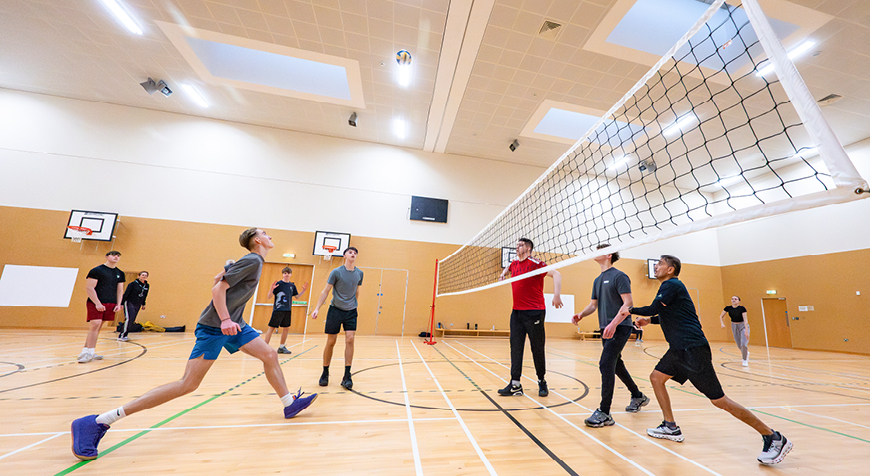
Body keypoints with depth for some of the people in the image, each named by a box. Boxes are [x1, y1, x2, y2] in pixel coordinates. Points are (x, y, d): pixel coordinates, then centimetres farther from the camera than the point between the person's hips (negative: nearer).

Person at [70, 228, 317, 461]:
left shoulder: (252, 261, 13)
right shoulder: (252, 261, -15)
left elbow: (218, 279, 21)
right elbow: (217, 289, -20)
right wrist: (225, 319, -26)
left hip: (233, 323, 10)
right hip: (214, 326, -10)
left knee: (270, 355, 5)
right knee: (188, 384, -8)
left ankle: (289, 404, 17)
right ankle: (98, 422, 4)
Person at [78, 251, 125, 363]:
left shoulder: (120, 273, 13)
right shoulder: (96, 270, -4)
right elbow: (89, 288, -9)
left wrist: (118, 304, 5)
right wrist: (98, 303, -15)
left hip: (111, 304, 5)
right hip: (95, 303, -5)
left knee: (97, 327, 10)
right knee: (95, 325, -11)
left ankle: (86, 351, 18)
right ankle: (90, 352, -3)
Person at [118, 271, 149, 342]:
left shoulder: (147, 286, 6)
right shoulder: (133, 283, -10)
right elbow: (126, 293, -9)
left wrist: (143, 304, 21)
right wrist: (122, 303, -10)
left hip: (137, 305, 6)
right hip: (129, 303, -6)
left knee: (132, 320, 6)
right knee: (129, 318, -17)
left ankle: (123, 335, 16)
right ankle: (121, 336, -10)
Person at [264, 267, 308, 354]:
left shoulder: (292, 286, 9)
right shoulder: (278, 284, -7)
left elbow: (297, 296, 19)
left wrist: (303, 290, 5)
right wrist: (271, 289, -27)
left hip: (288, 310, 6)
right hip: (278, 310, -5)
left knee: (286, 328, 11)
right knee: (272, 328, -3)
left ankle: (282, 347, 23)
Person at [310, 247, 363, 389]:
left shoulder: (359, 273, 2)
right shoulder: (336, 272, -8)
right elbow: (325, 291, -4)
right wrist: (317, 308, -10)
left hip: (351, 311, 2)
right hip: (335, 309, -2)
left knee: (350, 339, -9)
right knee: (331, 342, 3)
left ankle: (347, 376, 1)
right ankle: (325, 373, 24)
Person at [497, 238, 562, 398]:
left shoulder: (535, 263, -11)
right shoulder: (514, 264, 10)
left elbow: (556, 274, -19)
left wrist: (557, 294, -29)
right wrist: (503, 274, 17)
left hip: (534, 312, -6)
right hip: (516, 311, 6)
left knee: (537, 348, 6)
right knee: (515, 347, 4)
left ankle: (542, 381, 26)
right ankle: (515, 385, 9)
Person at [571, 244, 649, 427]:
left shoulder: (619, 276, -10)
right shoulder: (597, 280, 14)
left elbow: (628, 303, -17)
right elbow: (593, 304, 18)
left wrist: (613, 324, -28)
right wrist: (581, 314, -1)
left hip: (620, 328, -9)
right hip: (606, 329, 9)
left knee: (606, 365, -15)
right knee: (616, 365, 20)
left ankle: (604, 413, -8)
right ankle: (638, 396, 43)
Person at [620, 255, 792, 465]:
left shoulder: (672, 285, -13)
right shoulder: (669, 286, 16)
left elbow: (653, 308, -22)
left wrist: (631, 310, -7)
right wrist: (649, 320, 21)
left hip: (692, 347, -10)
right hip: (679, 348, 10)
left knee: (719, 400, -3)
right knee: (656, 377, 11)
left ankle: (774, 438, 15)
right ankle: (671, 428, 20)